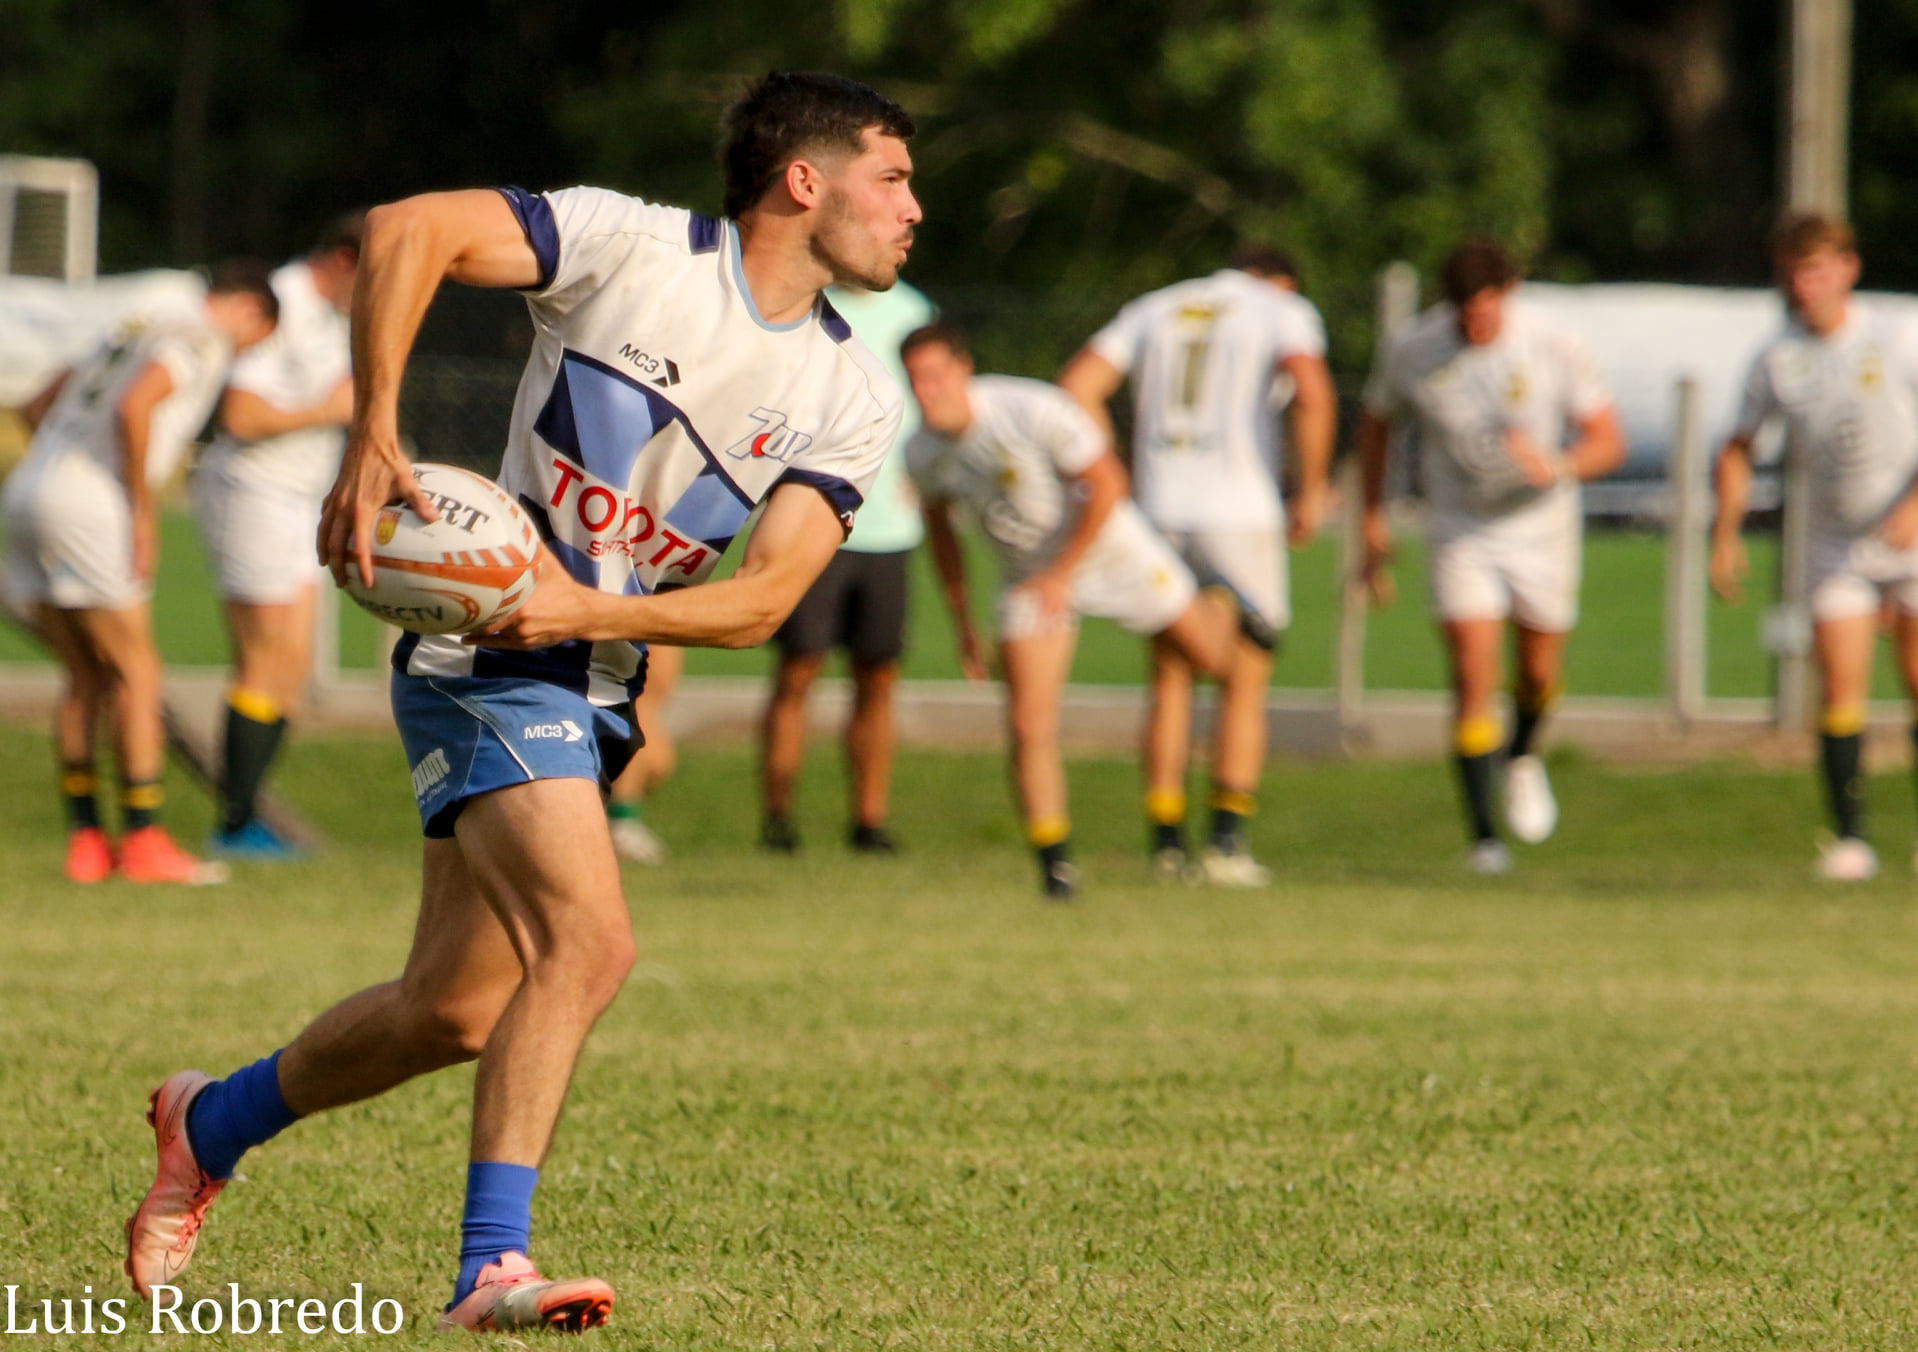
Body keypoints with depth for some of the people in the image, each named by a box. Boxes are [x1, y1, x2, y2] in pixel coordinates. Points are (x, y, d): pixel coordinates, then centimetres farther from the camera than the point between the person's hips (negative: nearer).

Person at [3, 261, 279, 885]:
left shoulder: (132, 330, 26)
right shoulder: (205, 341, -2)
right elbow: (133, 407, -19)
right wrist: (142, 510, -13)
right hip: (87, 507, -8)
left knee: (84, 676, 14)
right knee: (136, 674, 0)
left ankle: (85, 836, 12)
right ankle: (143, 839, 0)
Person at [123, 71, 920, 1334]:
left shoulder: (855, 402, 2)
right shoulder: (633, 246, -11)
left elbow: (762, 602, -5)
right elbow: (407, 228, -14)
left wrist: (589, 612, -21)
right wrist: (375, 436, -23)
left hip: (593, 692, 7)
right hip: (487, 658, -7)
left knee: (454, 1012, 9)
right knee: (589, 940, -24)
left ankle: (210, 1125, 33)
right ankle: (493, 1269, -21)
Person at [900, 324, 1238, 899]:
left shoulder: (1034, 411, -31)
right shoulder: (922, 452, -14)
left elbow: (1108, 485, -22)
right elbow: (938, 527, 6)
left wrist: (1062, 575, -23)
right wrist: (961, 619, 9)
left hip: (1108, 546, -3)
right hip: (1028, 576, 3)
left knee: (1210, 656, 13)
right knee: (1030, 727, -11)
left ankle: (1224, 612, 50)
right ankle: (1055, 865, 0)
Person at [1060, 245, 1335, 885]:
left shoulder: (1153, 310, 17)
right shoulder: (1284, 312, 5)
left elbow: (1078, 384, 5)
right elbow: (1312, 393, -15)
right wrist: (1312, 491, -7)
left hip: (1158, 515, 3)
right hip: (1241, 514, -3)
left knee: (1170, 680, 11)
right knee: (1244, 686, 5)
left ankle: (1166, 841, 6)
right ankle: (1226, 842, -3)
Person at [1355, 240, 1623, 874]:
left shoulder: (1556, 349, -17)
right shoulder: (1410, 351, -14)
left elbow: (1608, 441, -12)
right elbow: (1375, 424, 5)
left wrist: (1555, 467, -33)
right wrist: (1374, 522, 5)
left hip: (1541, 530, 1)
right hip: (1461, 536, -1)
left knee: (1539, 673, 14)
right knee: (1474, 679, -13)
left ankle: (1522, 758, 49)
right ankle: (1484, 839, -9)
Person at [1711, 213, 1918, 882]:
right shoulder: (1776, 360, -2)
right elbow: (1738, 449, 8)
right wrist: (1725, 535, -1)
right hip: (1837, 544, 2)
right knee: (1840, 687, -9)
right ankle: (1850, 839, -6)